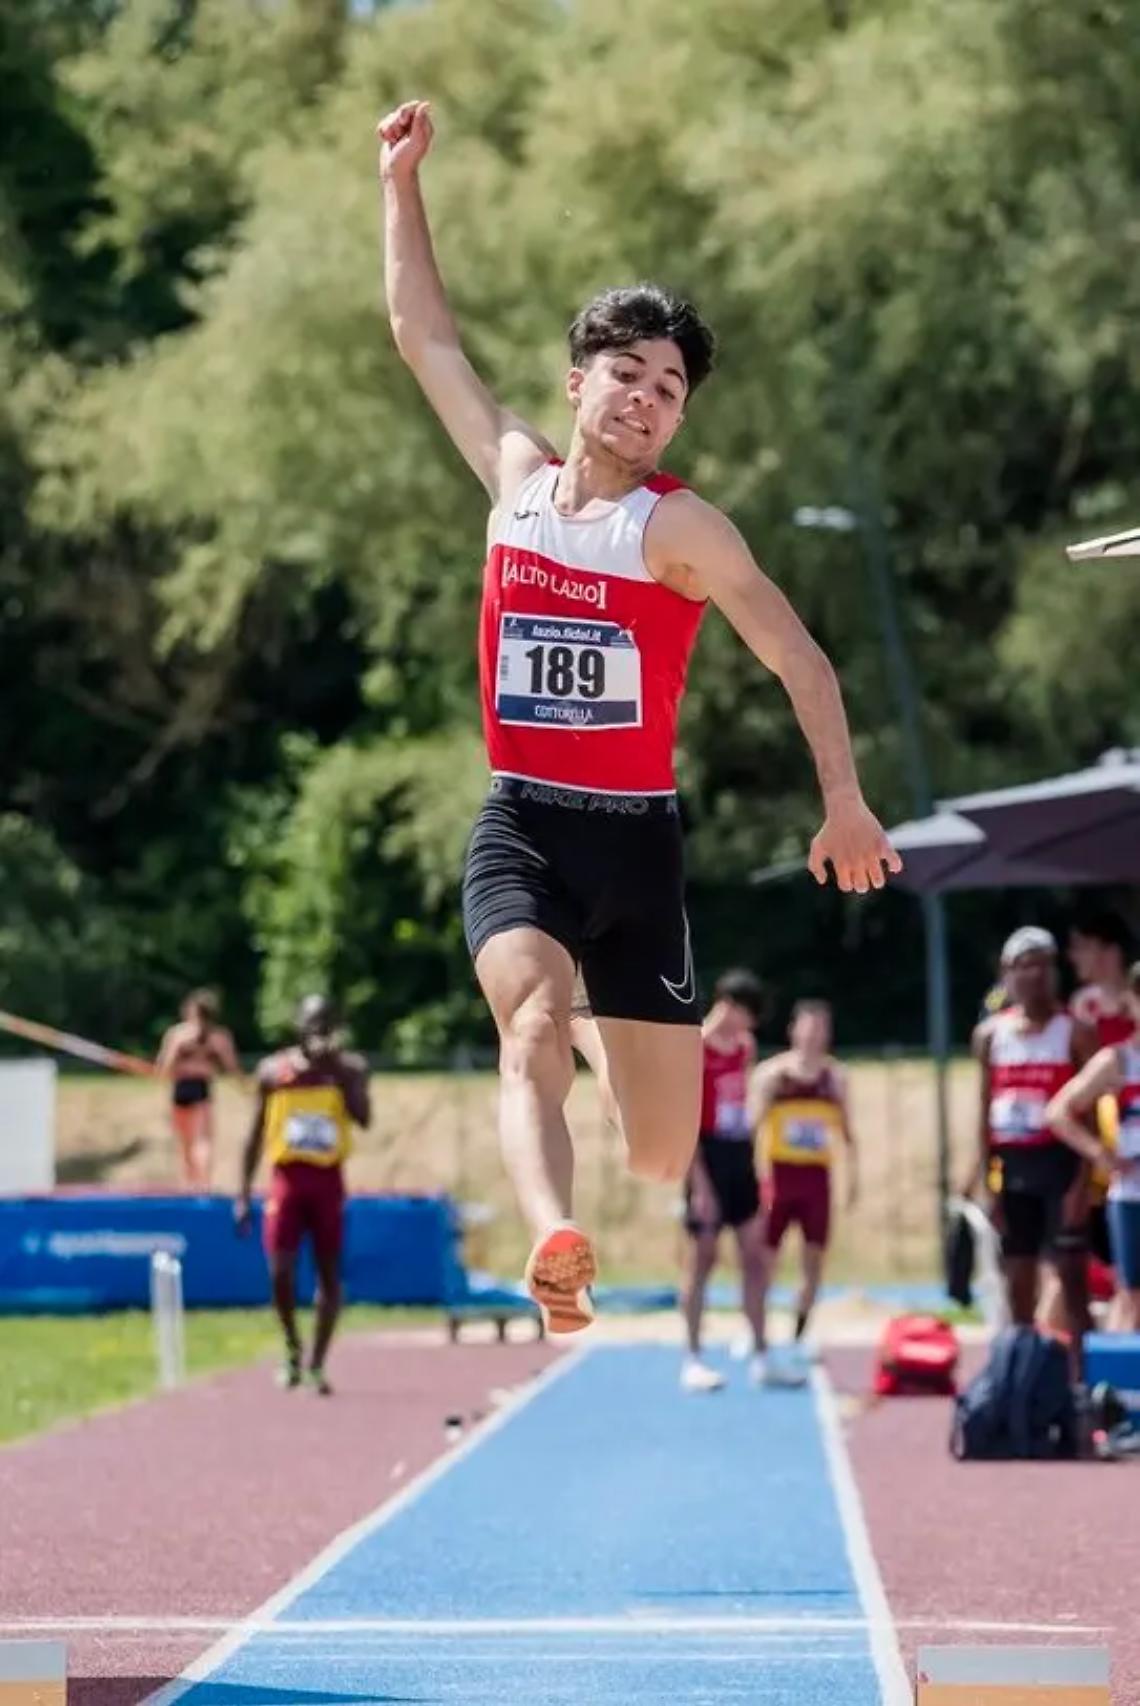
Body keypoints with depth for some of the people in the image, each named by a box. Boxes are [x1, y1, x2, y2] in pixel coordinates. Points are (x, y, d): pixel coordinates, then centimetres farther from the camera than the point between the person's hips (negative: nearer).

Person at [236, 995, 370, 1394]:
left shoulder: (349, 1069, 4)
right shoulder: (273, 1070, 6)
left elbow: (363, 1117, -14)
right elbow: (256, 1134, 9)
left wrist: (335, 1068, -16)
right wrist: (244, 1193, 5)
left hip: (328, 1180, 0)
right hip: (287, 1177, 0)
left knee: (328, 1274, 3)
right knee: (281, 1271, -12)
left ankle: (316, 1364, 12)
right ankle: (293, 1348, 12)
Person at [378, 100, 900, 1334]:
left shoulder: (681, 528, -4)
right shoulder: (515, 475, 7)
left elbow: (798, 657, -5)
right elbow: (423, 333, 16)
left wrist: (844, 801, -14)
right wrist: (401, 183, 17)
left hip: (636, 834, -1)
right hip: (519, 823, 1)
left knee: (666, 1152, 3)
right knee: (535, 1022, -30)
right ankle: (554, 1241, -51)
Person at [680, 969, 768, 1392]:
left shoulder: (745, 1045, 10)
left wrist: (760, 1167, 14)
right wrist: (699, 1185, -19)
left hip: (741, 1157, 7)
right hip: (709, 1158, -7)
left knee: (754, 1257, 6)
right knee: (703, 1259, -3)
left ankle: (760, 1355, 10)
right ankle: (693, 1361, 3)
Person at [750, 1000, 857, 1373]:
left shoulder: (834, 1076, 7)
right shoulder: (771, 1073, -3)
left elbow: (845, 1130, 14)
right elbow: (751, 1122, -6)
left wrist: (853, 1175, 9)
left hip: (817, 1176, 3)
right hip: (779, 1172, -3)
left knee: (814, 1262, -1)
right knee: (766, 1261, 1)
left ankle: (797, 1342, 8)